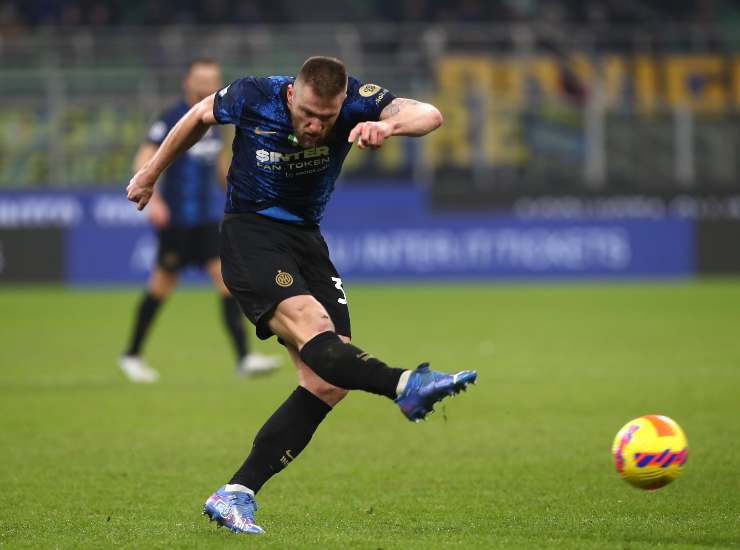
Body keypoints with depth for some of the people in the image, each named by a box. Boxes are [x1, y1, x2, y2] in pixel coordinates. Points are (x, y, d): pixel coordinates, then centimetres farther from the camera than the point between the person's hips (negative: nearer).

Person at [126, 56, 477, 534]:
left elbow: (429, 115, -26)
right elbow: (201, 117, 7)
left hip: (307, 239, 4)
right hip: (250, 231, -4)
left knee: (329, 382, -7)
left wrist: (389, 125, -49)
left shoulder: (354, 100, -13)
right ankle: (406, 386, -58)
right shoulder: (252, 98, -15)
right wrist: (151, 173, 20)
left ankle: (237, 495, -7)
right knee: (311, 325, -33)